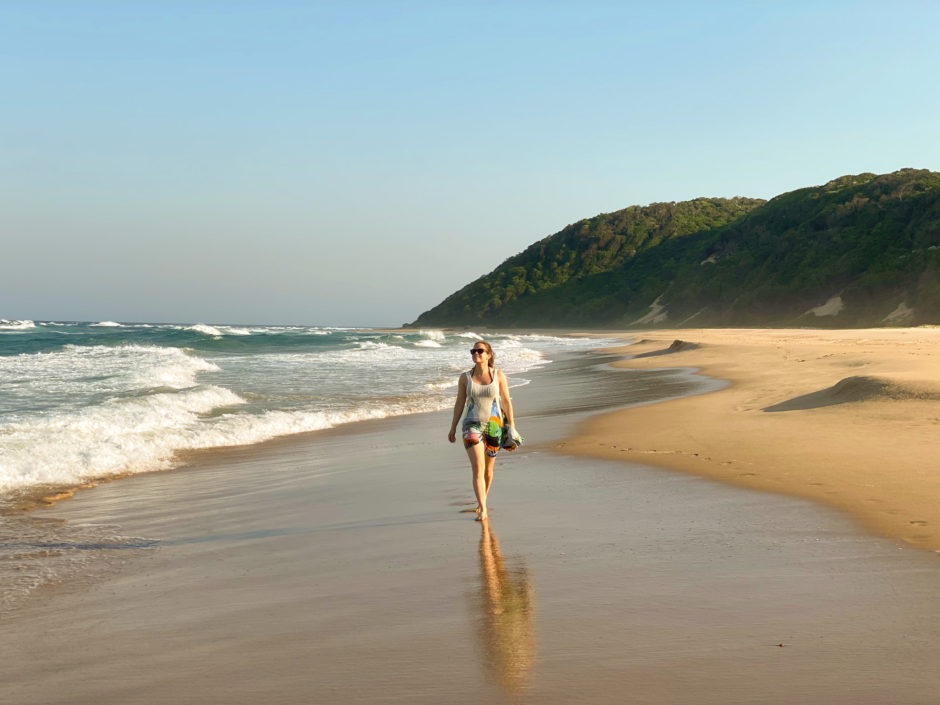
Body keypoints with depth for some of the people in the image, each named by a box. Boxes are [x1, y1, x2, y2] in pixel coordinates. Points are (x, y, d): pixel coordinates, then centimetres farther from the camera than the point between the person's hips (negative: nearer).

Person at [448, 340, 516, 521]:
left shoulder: (498, 375, -2)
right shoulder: (465, 378, 0)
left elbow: (506, 402, 2)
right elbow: (459, 403, 7)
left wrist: (511, 426, 0)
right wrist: (453, 427, 9)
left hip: (494, 425, 1)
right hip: (472, 425, -1)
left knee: (488, 468, 14)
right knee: (478, 469, -13)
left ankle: (482, 501, 37)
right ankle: (483, 510, -14)